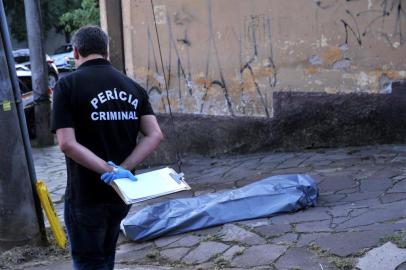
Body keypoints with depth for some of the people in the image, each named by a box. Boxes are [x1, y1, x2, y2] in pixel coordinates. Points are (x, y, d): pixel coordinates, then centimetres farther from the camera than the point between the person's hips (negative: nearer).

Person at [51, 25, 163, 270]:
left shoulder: (68, 85, -10)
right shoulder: (133, 86, 5)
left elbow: (67, 144, -21)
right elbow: (155, 135, -6)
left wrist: (110, 170, -22)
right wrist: (122, 168, -14)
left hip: (86, 195, -5)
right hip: (121, 193, 6)